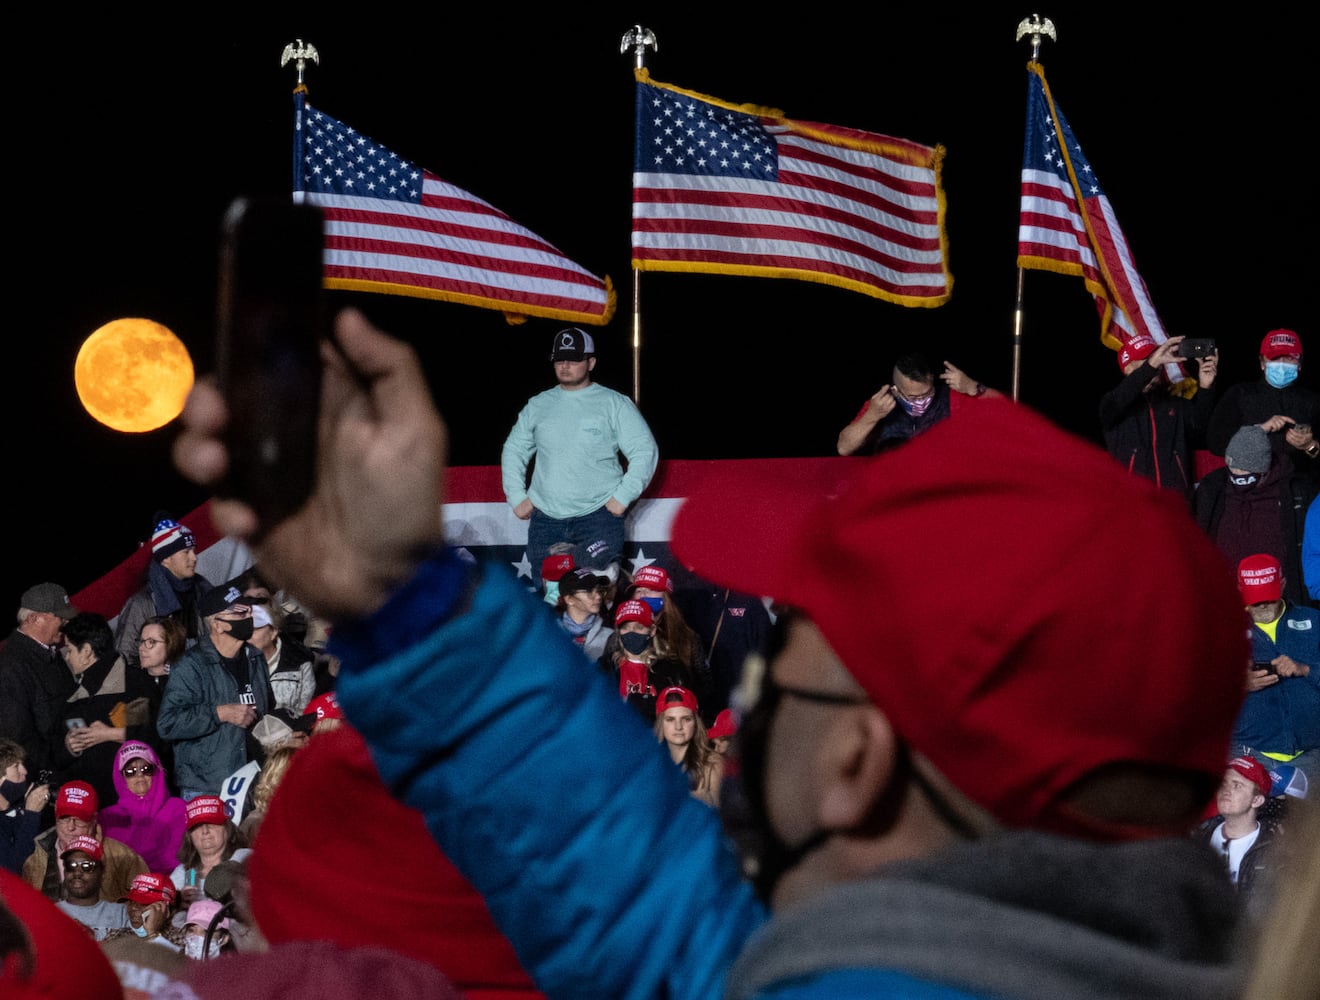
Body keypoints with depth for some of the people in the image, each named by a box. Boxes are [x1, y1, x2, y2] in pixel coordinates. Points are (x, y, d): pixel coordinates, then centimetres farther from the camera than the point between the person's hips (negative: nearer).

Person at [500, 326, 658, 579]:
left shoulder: (614, 404, 2)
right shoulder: (538, 405, 13)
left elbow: (645, 451, 0)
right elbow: (514, 450, 23)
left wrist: (623, 497, -8)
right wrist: (516, 496, 11)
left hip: (599, 517, -4)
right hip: (545, 519, 4)